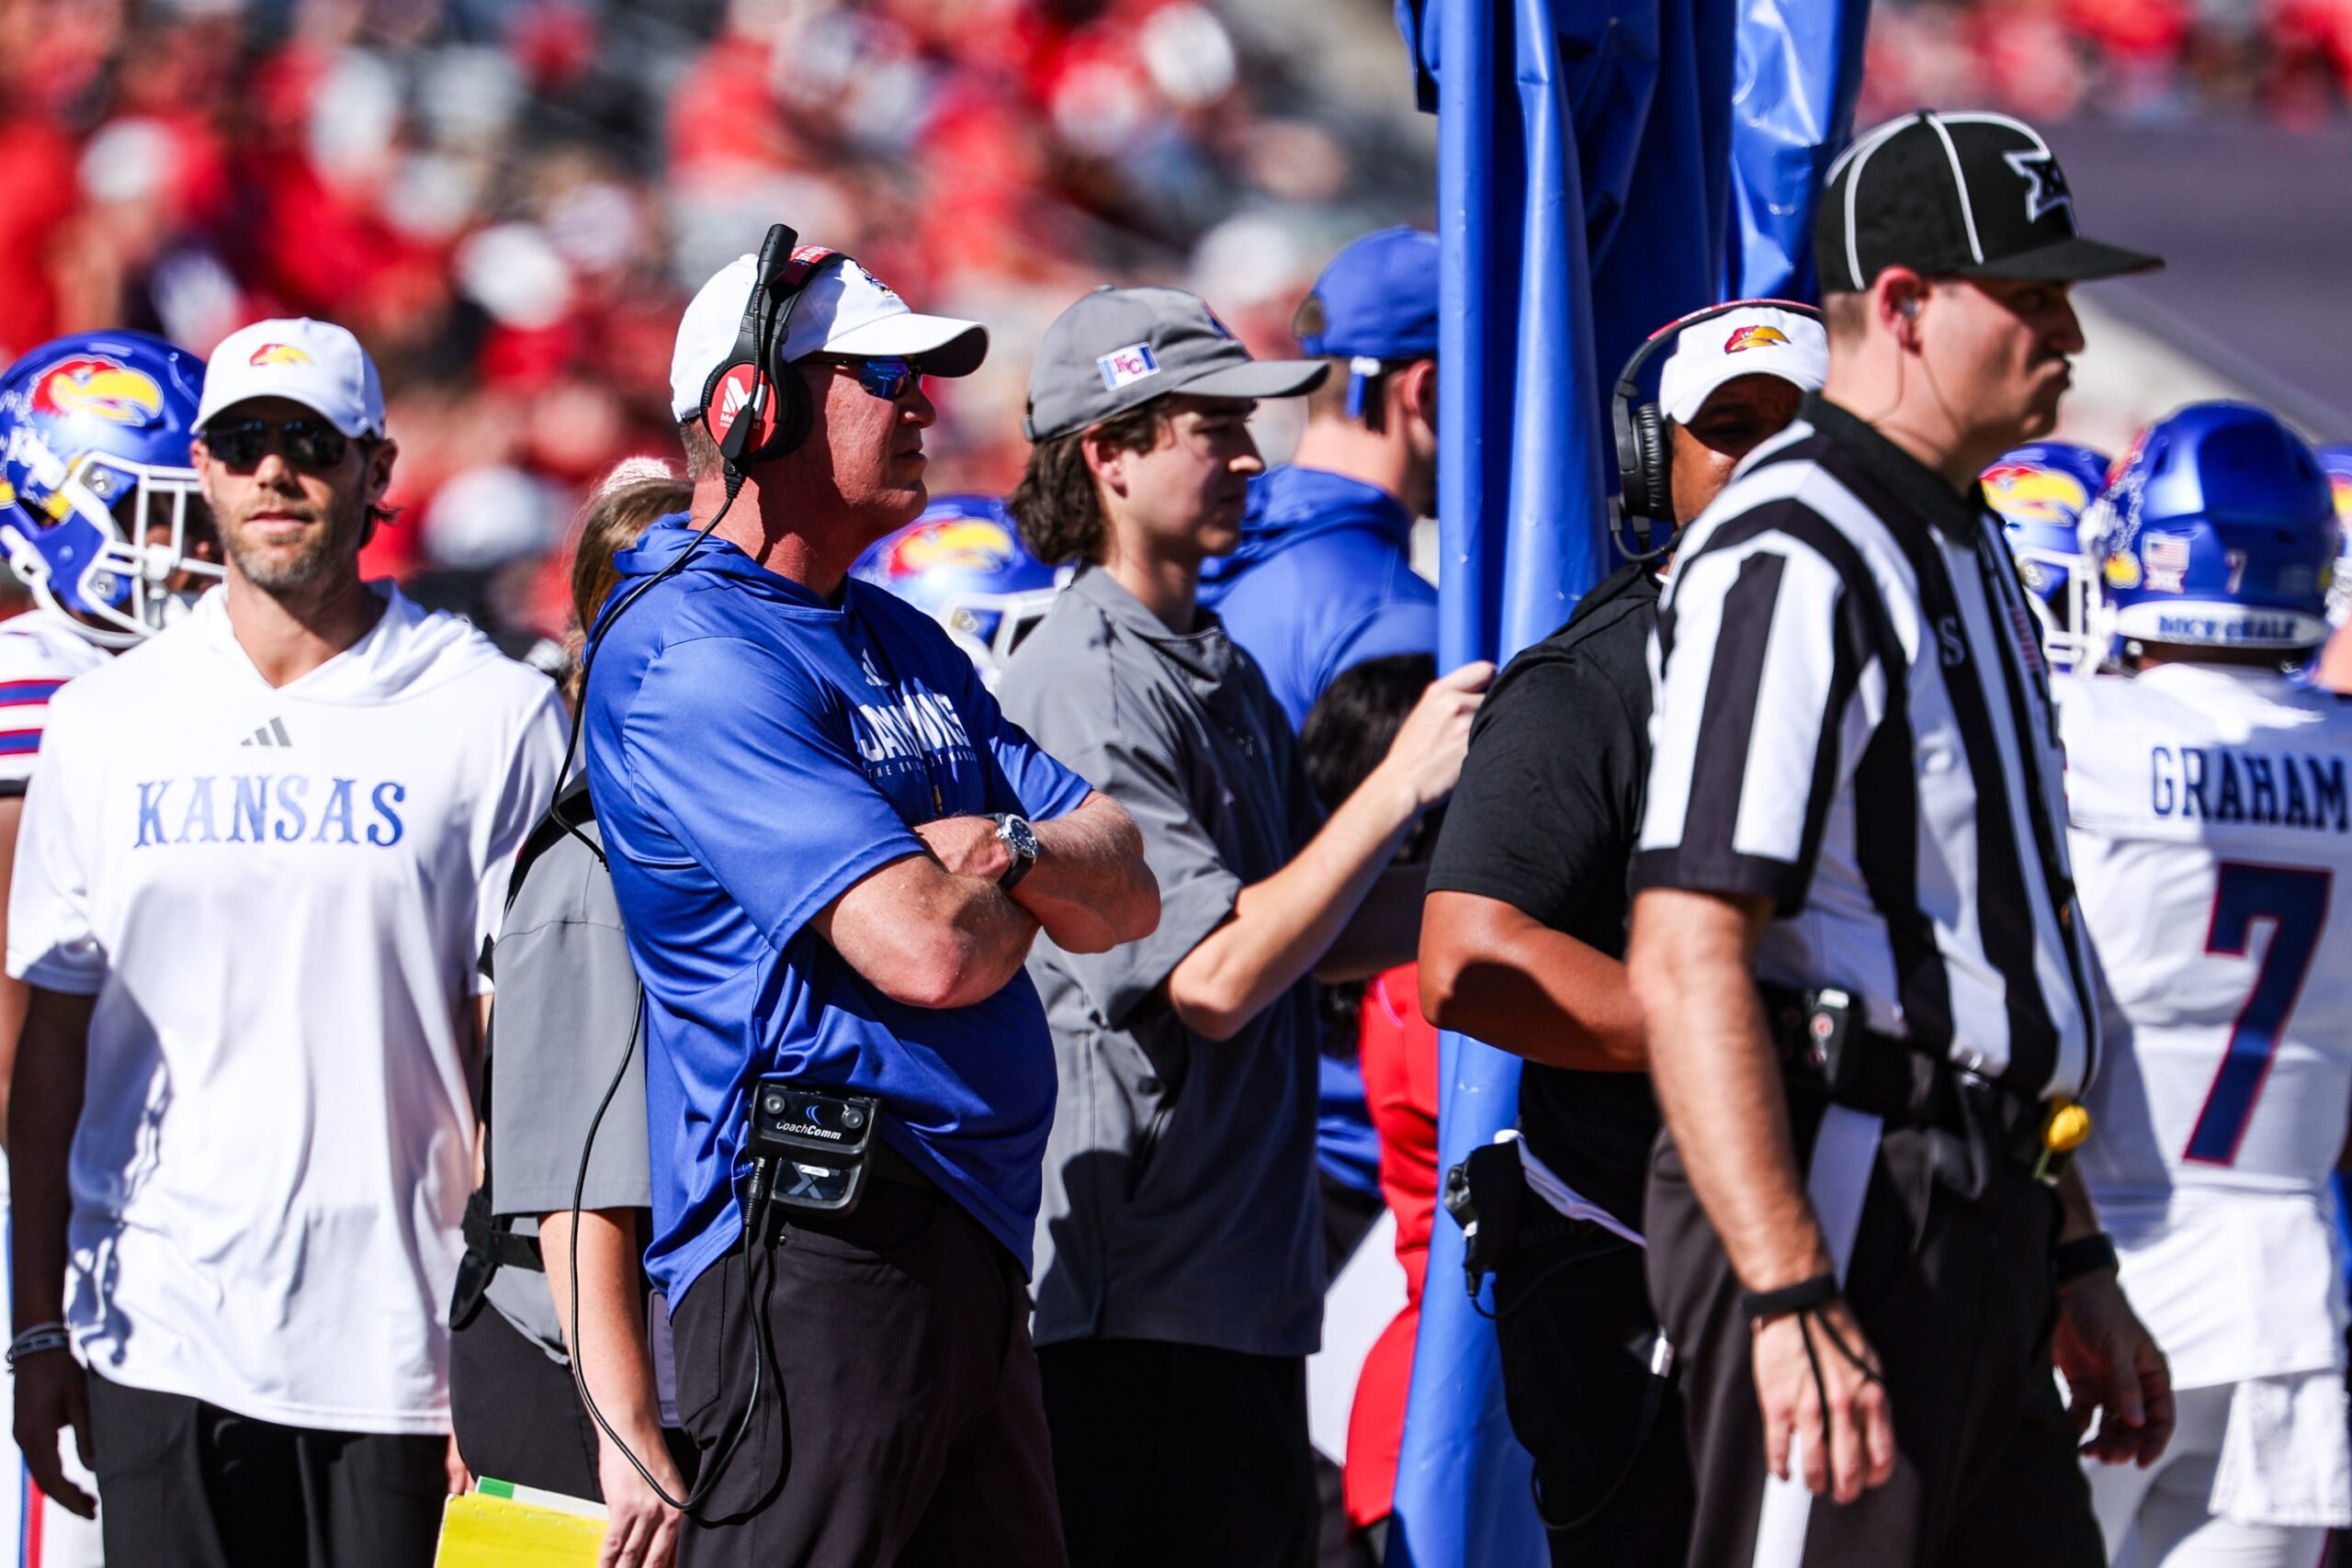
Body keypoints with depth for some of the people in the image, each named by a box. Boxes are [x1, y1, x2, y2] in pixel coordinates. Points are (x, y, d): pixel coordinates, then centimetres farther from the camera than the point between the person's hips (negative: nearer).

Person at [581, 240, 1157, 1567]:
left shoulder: (902, 646, 19)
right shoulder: (698, 661, -13)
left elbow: (1127, 896, 15)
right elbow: (929, 953, -22)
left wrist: (1010, 848, -8)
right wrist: (1027, 893, 2)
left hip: (975, 1244, 10)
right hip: (821, 1245, -10)